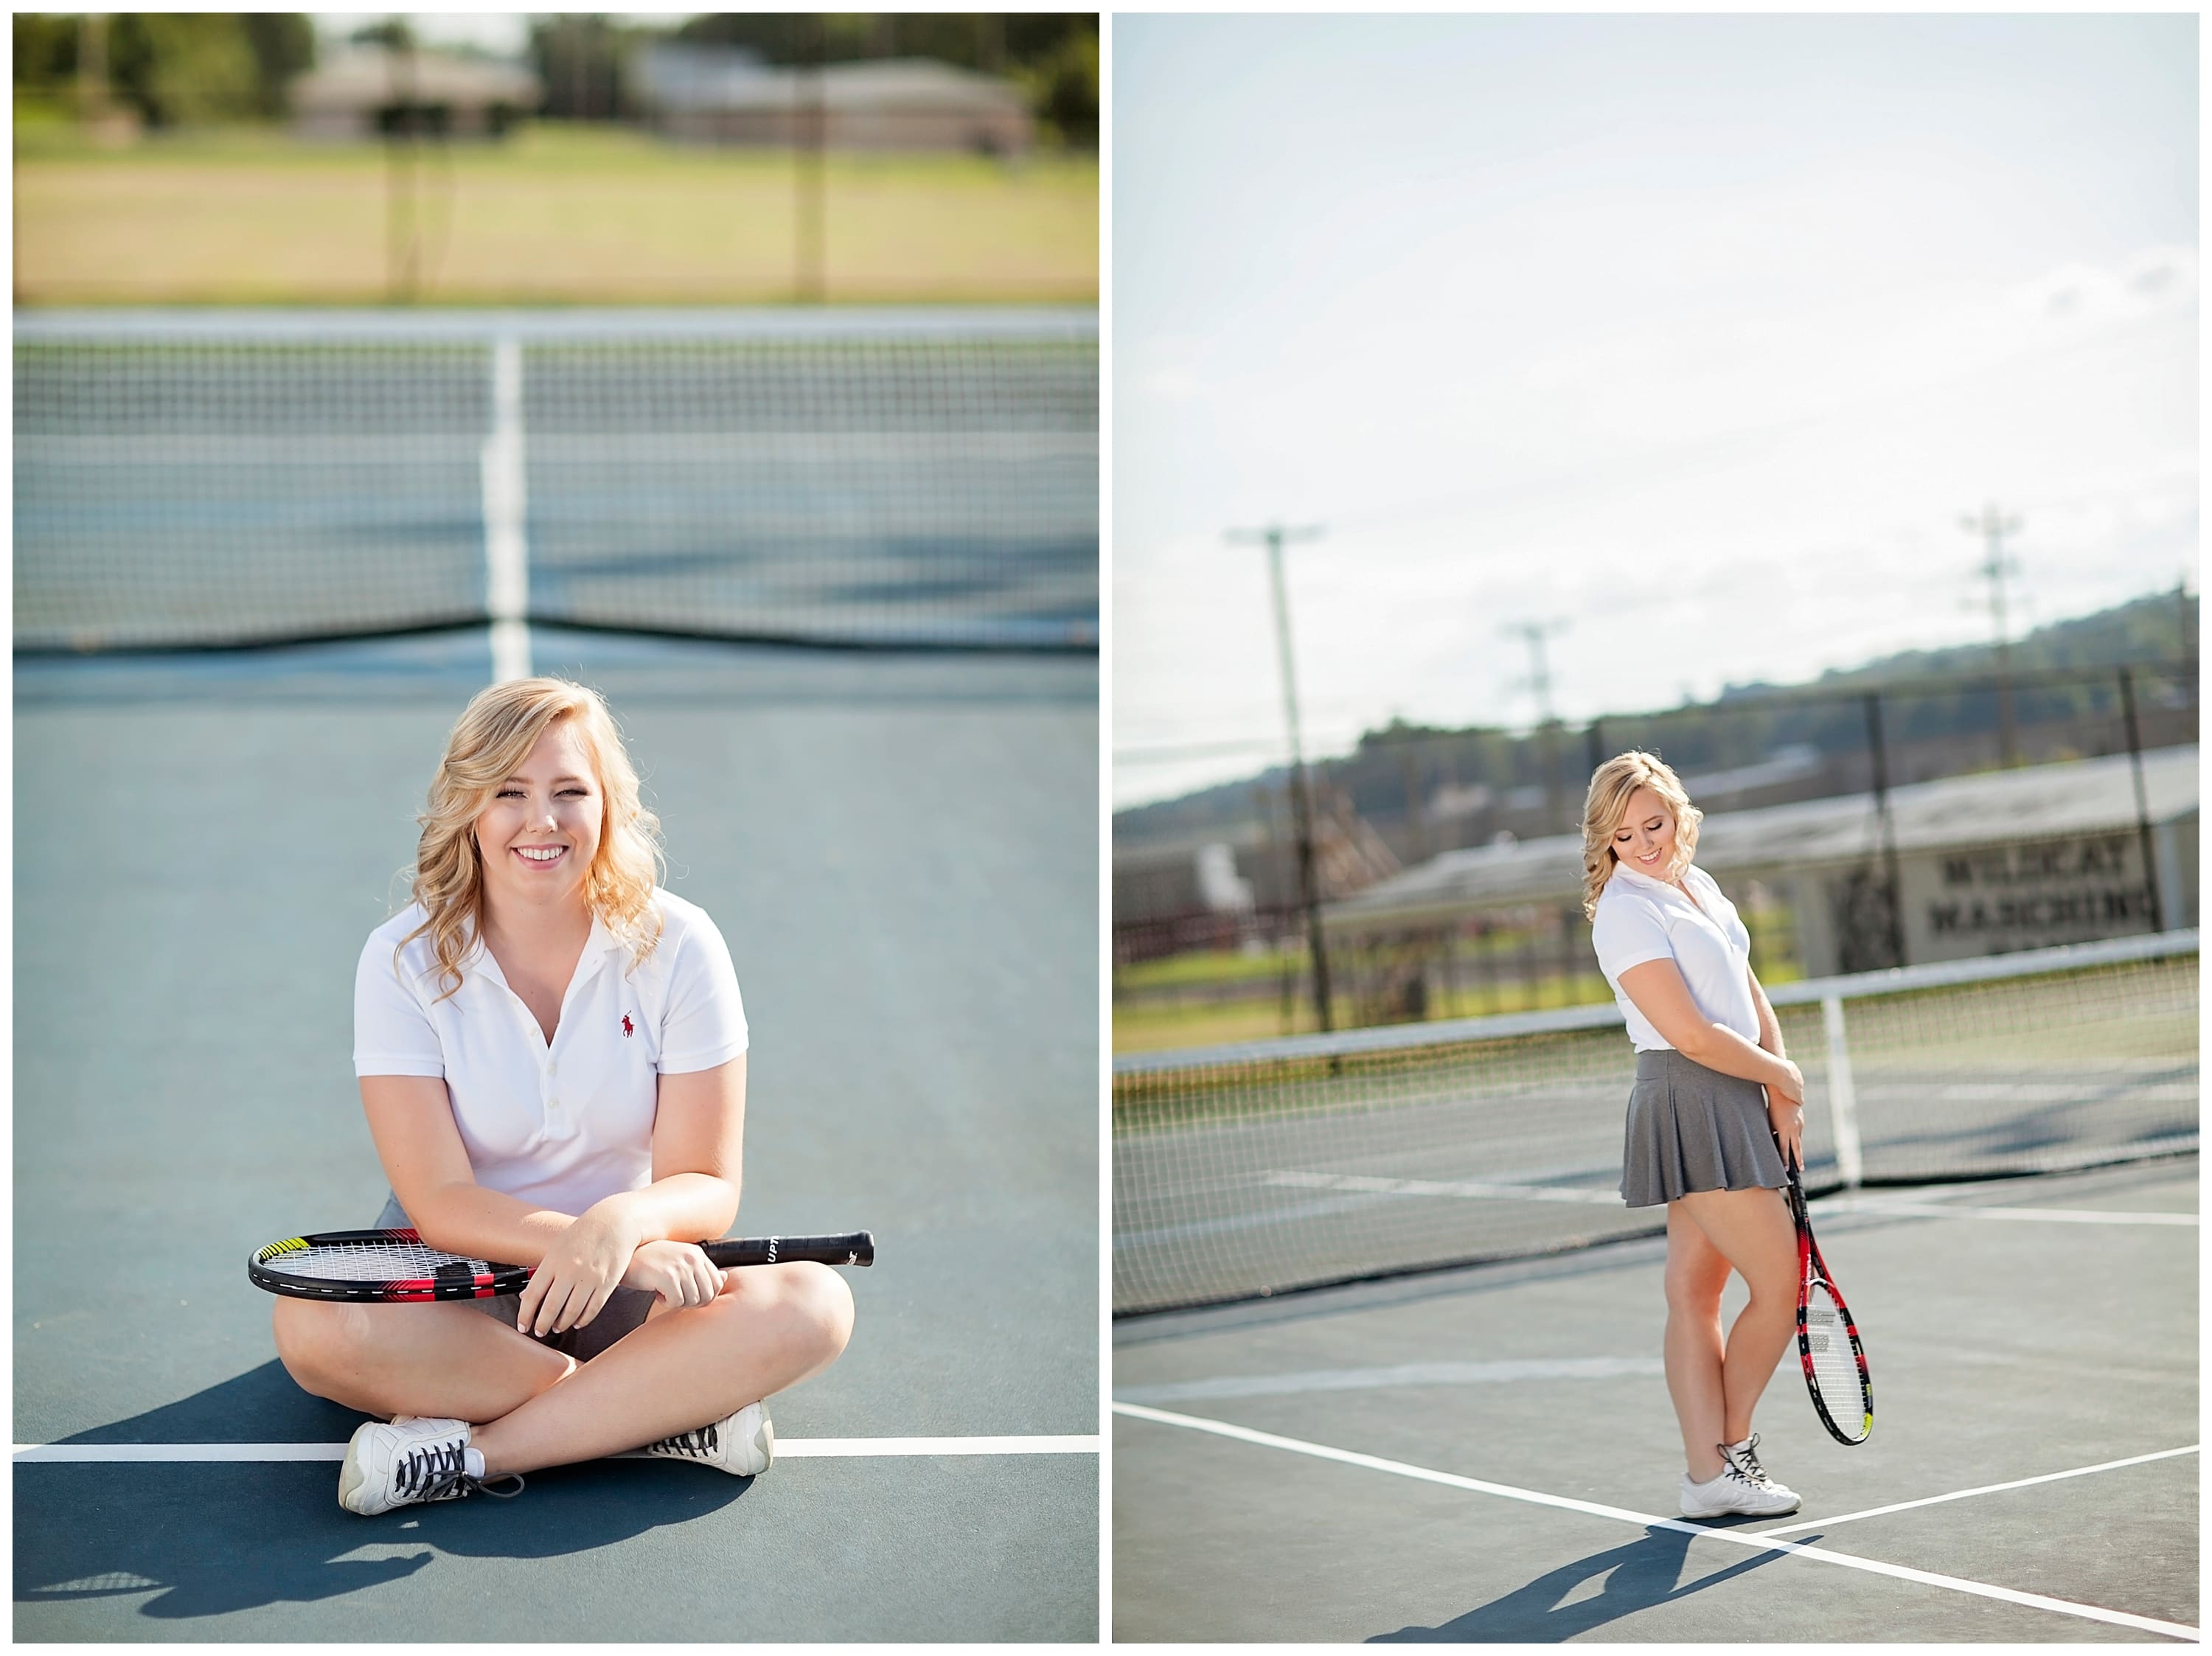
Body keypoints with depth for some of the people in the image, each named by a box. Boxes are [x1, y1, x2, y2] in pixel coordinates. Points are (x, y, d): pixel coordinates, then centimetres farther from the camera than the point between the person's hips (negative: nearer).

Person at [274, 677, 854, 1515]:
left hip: (624, 1287, 1)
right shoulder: (405, 960, -10)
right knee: (315, 1326, -33)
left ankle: (473, 1452, -26)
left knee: (812, 1304, -27)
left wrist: (624, 1224, -35)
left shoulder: (676, 946, -9)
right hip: (453, 1280, 0)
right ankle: (665, 1408, -22)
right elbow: (439, 1201, -17)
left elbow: (707, 1185, -11)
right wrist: (613, 1248, -33)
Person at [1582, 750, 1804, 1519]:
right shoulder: (1625, 912, -14)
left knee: (1694, 1290, 8)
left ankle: (1708, 1471, 10)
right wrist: (1783, 1075, -5)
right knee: (1780, 1288, -5)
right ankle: (1730, 1446, 10)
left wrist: (1780, 1097, 3)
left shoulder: (1698, 884, 13)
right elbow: (1693, 1036, -18)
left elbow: (1749, 994, 15)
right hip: (1691, 1104, -8)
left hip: (1737, 1103, 8)